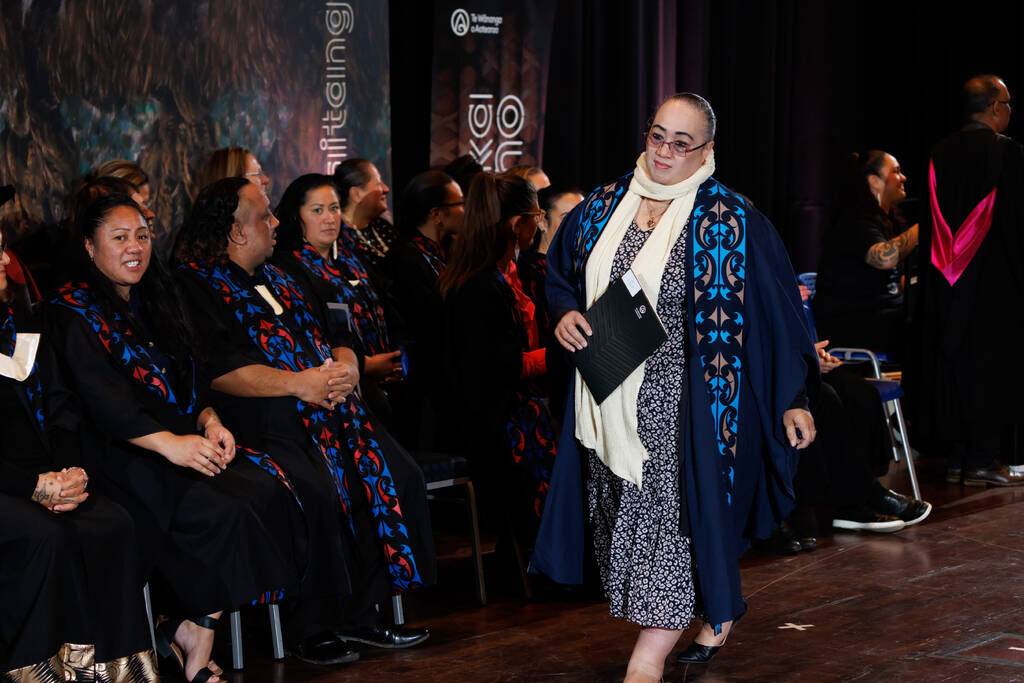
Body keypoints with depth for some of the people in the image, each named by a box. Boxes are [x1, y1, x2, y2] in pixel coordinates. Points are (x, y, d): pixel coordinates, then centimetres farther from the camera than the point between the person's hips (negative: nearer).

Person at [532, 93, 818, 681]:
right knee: (627, 511, 10)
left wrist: (793, 400, -10)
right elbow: (560, 272, 21)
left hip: (682, 405, -6)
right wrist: (566, 314, -1)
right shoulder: (605, 207, 8)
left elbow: (777, 309, -6)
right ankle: (720, 612, 29)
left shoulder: (729, 220, -7)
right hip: (612, 400, 6)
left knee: (673, 511, -8)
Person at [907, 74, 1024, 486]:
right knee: (991, 364, 2)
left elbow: (931, 223, 7)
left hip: (946, 283, 5)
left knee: (954, 365, 9)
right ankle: (983, 460, 2)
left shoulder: (940, 154, 4)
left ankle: (957, 458, 13)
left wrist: (946, 266, 13)